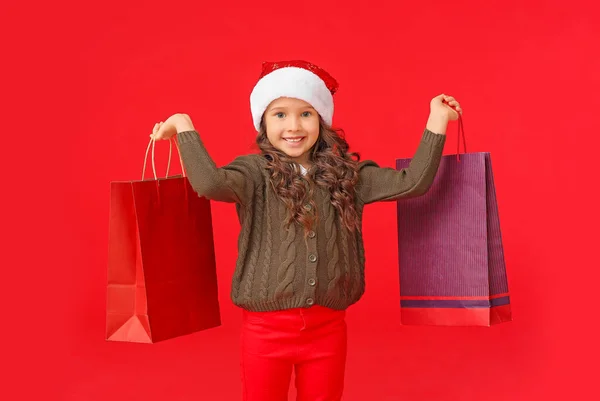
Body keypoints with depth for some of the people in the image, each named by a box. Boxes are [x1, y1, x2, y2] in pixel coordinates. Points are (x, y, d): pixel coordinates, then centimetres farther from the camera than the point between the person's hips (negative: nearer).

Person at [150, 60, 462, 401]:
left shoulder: (346, 174, 3)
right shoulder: (255, 172, -8)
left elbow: (412, 182, -4)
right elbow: (210, 183, -28)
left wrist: (436, 121, -3)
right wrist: (185, 127, -20)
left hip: (328, 328, 3)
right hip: (266, 328, -2)